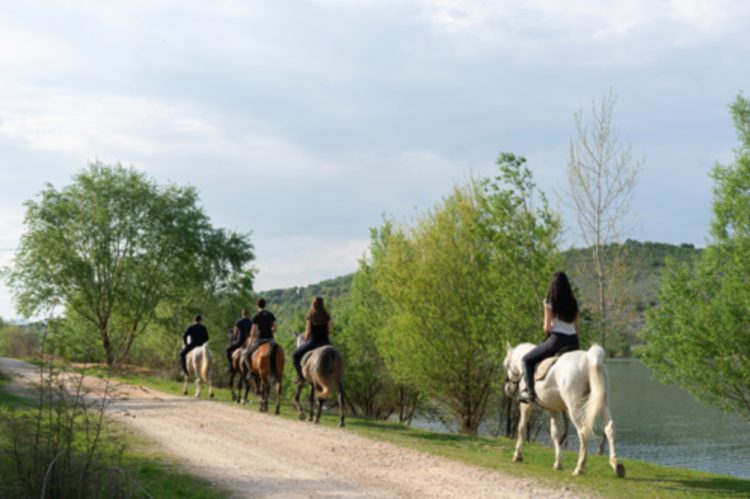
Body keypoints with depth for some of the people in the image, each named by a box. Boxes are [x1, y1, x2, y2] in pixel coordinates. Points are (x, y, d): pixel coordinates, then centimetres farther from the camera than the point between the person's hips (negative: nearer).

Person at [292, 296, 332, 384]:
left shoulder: (310, 317, -7)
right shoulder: (326, 317, 3)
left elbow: (308, 332, -7)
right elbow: (329, 331, 4)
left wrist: (305, 340, 11)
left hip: (313, 341, -4)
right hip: (325, 342, 4)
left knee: (295, 355, 13)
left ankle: (300, 376, 4)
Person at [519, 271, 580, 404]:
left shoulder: (549, 303, -5)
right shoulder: (573, 303, 10)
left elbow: (547, 327, -7)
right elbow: (576, 327, 11)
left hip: (557, 339, -5)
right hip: (573, 342, 5)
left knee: (527, 359, 11)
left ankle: (530, 391, -1)